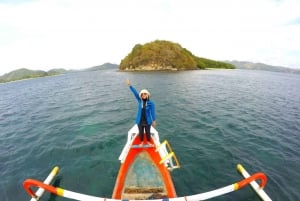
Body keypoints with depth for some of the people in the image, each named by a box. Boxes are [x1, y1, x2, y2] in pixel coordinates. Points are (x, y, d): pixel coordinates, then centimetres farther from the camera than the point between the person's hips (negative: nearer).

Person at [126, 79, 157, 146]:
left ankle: (148, 141, 45)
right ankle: (141, 141, 45)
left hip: (147, 121, -2)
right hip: (140, 121, 2)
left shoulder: (151, 103, -14)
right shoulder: (140, 101, -7)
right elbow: (135, 93, -17)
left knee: (148, 132, 17)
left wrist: (154, 121, -8)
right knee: (141, 132, 18)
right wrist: (130, 85, -24)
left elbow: (153, 112, -11)